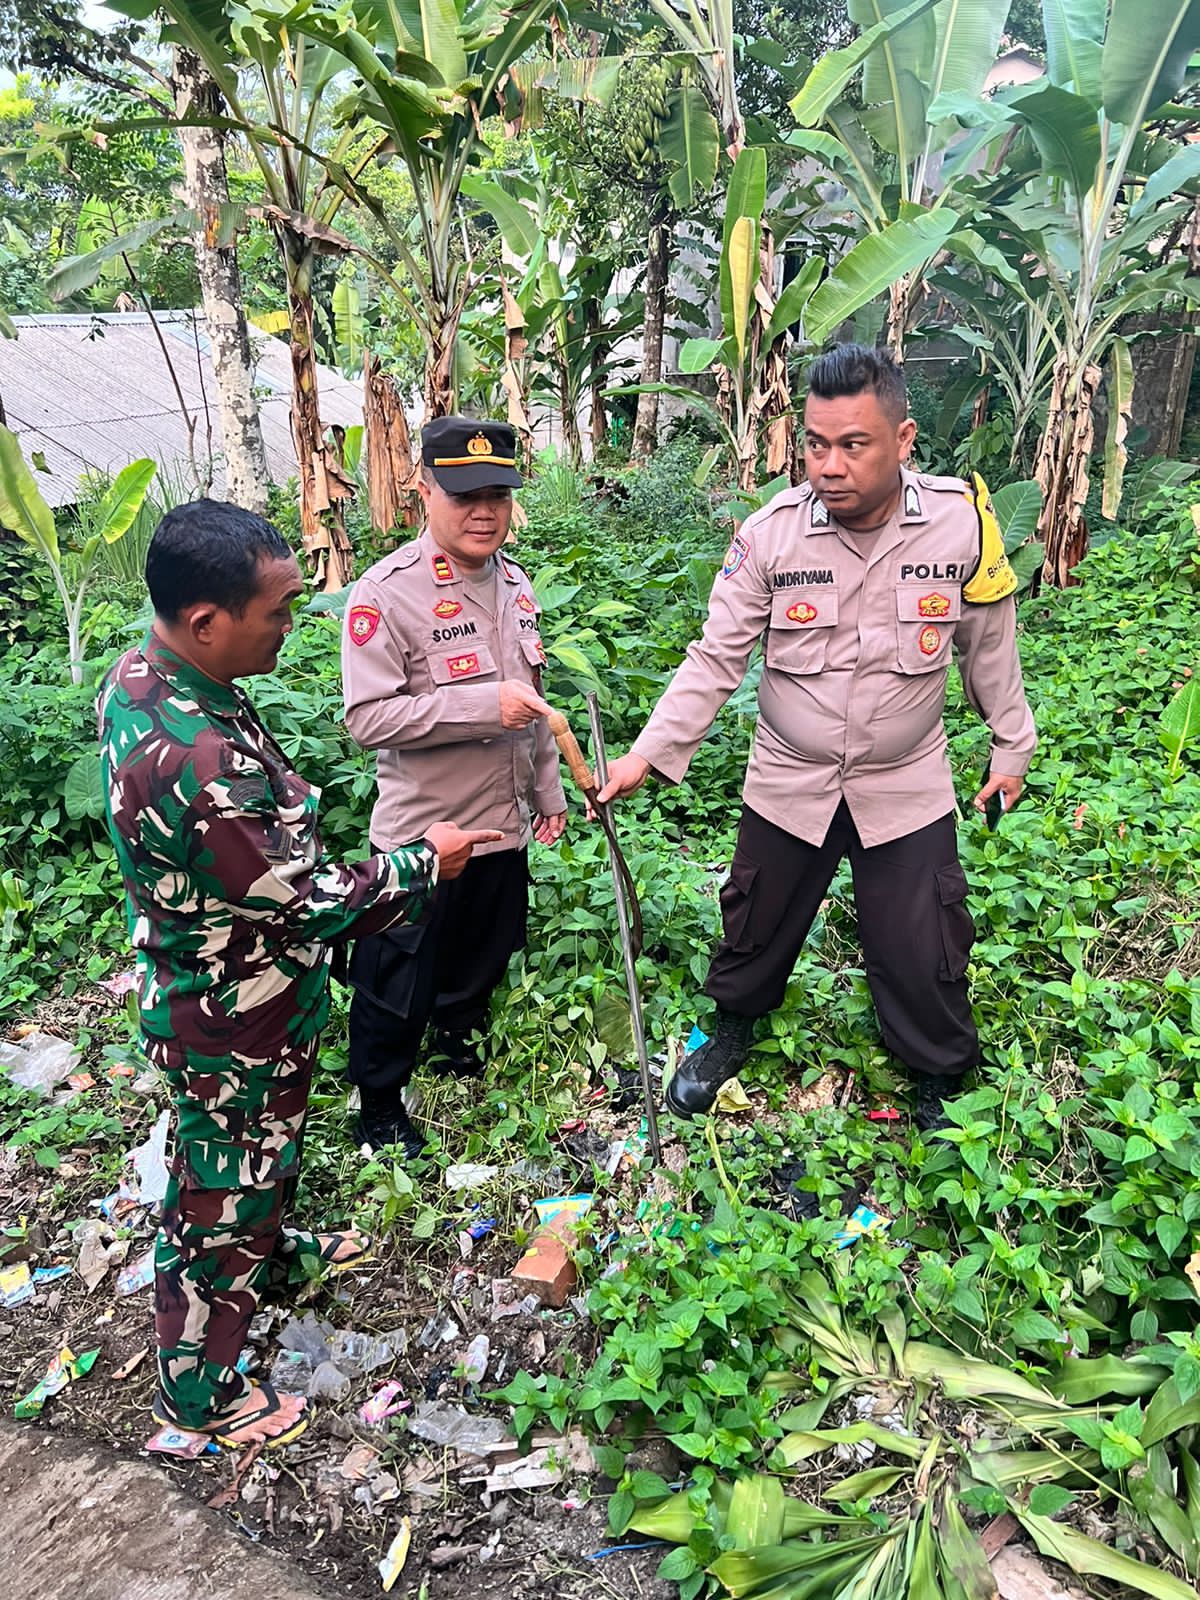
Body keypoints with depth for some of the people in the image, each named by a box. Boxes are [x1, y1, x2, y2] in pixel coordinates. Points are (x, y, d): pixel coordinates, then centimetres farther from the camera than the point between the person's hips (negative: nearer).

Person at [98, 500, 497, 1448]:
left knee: (258, 1153, 32)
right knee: (223, 1192, 14)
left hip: (193, 977, 9)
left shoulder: (140, 675, -8)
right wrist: (423, 862, -13)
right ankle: (197, 1390, 39)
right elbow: (305, 903, -27)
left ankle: (274, 1253, 60)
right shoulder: (199, 762, -39)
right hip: (234, 1031, -8)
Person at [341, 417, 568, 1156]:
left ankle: (460, 1045, 50)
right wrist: (485, 706, -29)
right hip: (422, 835, -7)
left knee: (482, 960, 24)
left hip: (504, 824, 7)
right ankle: (381, 1106, 31)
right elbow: (368, 716, -24)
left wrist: (549, 792, 19)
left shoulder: (515, 582, 6)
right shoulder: (387, 593, -18)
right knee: (401, 977, 9)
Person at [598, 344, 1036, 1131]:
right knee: (754, 927, 18)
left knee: (924, 960, 8)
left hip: (907, 789, 0)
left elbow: (989, 648, 0)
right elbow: (716, 658, -10)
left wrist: (1012, 748, 9)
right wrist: (649, 753, -18)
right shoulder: (770, 533, -16)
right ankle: (733, 1031, 48)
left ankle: (944, 1081, 38)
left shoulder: (962, 521, -15)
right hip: (789, 783, 1)